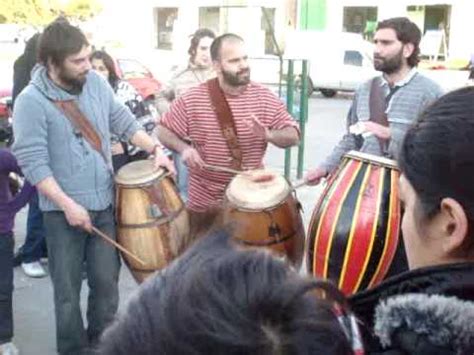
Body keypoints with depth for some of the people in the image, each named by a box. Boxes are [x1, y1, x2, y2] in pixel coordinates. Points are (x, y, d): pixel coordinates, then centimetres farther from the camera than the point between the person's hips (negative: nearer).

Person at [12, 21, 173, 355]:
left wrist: (156, 148, -2)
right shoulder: (31, 101, -15)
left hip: (104, 203, 5)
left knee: (107, 281, 15)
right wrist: (68, 205, -20)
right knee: (68, 290, 8)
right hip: (63, 211, -4)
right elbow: (33, 162, -17)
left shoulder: (95, 82, 0)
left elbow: (123, 120, 11)